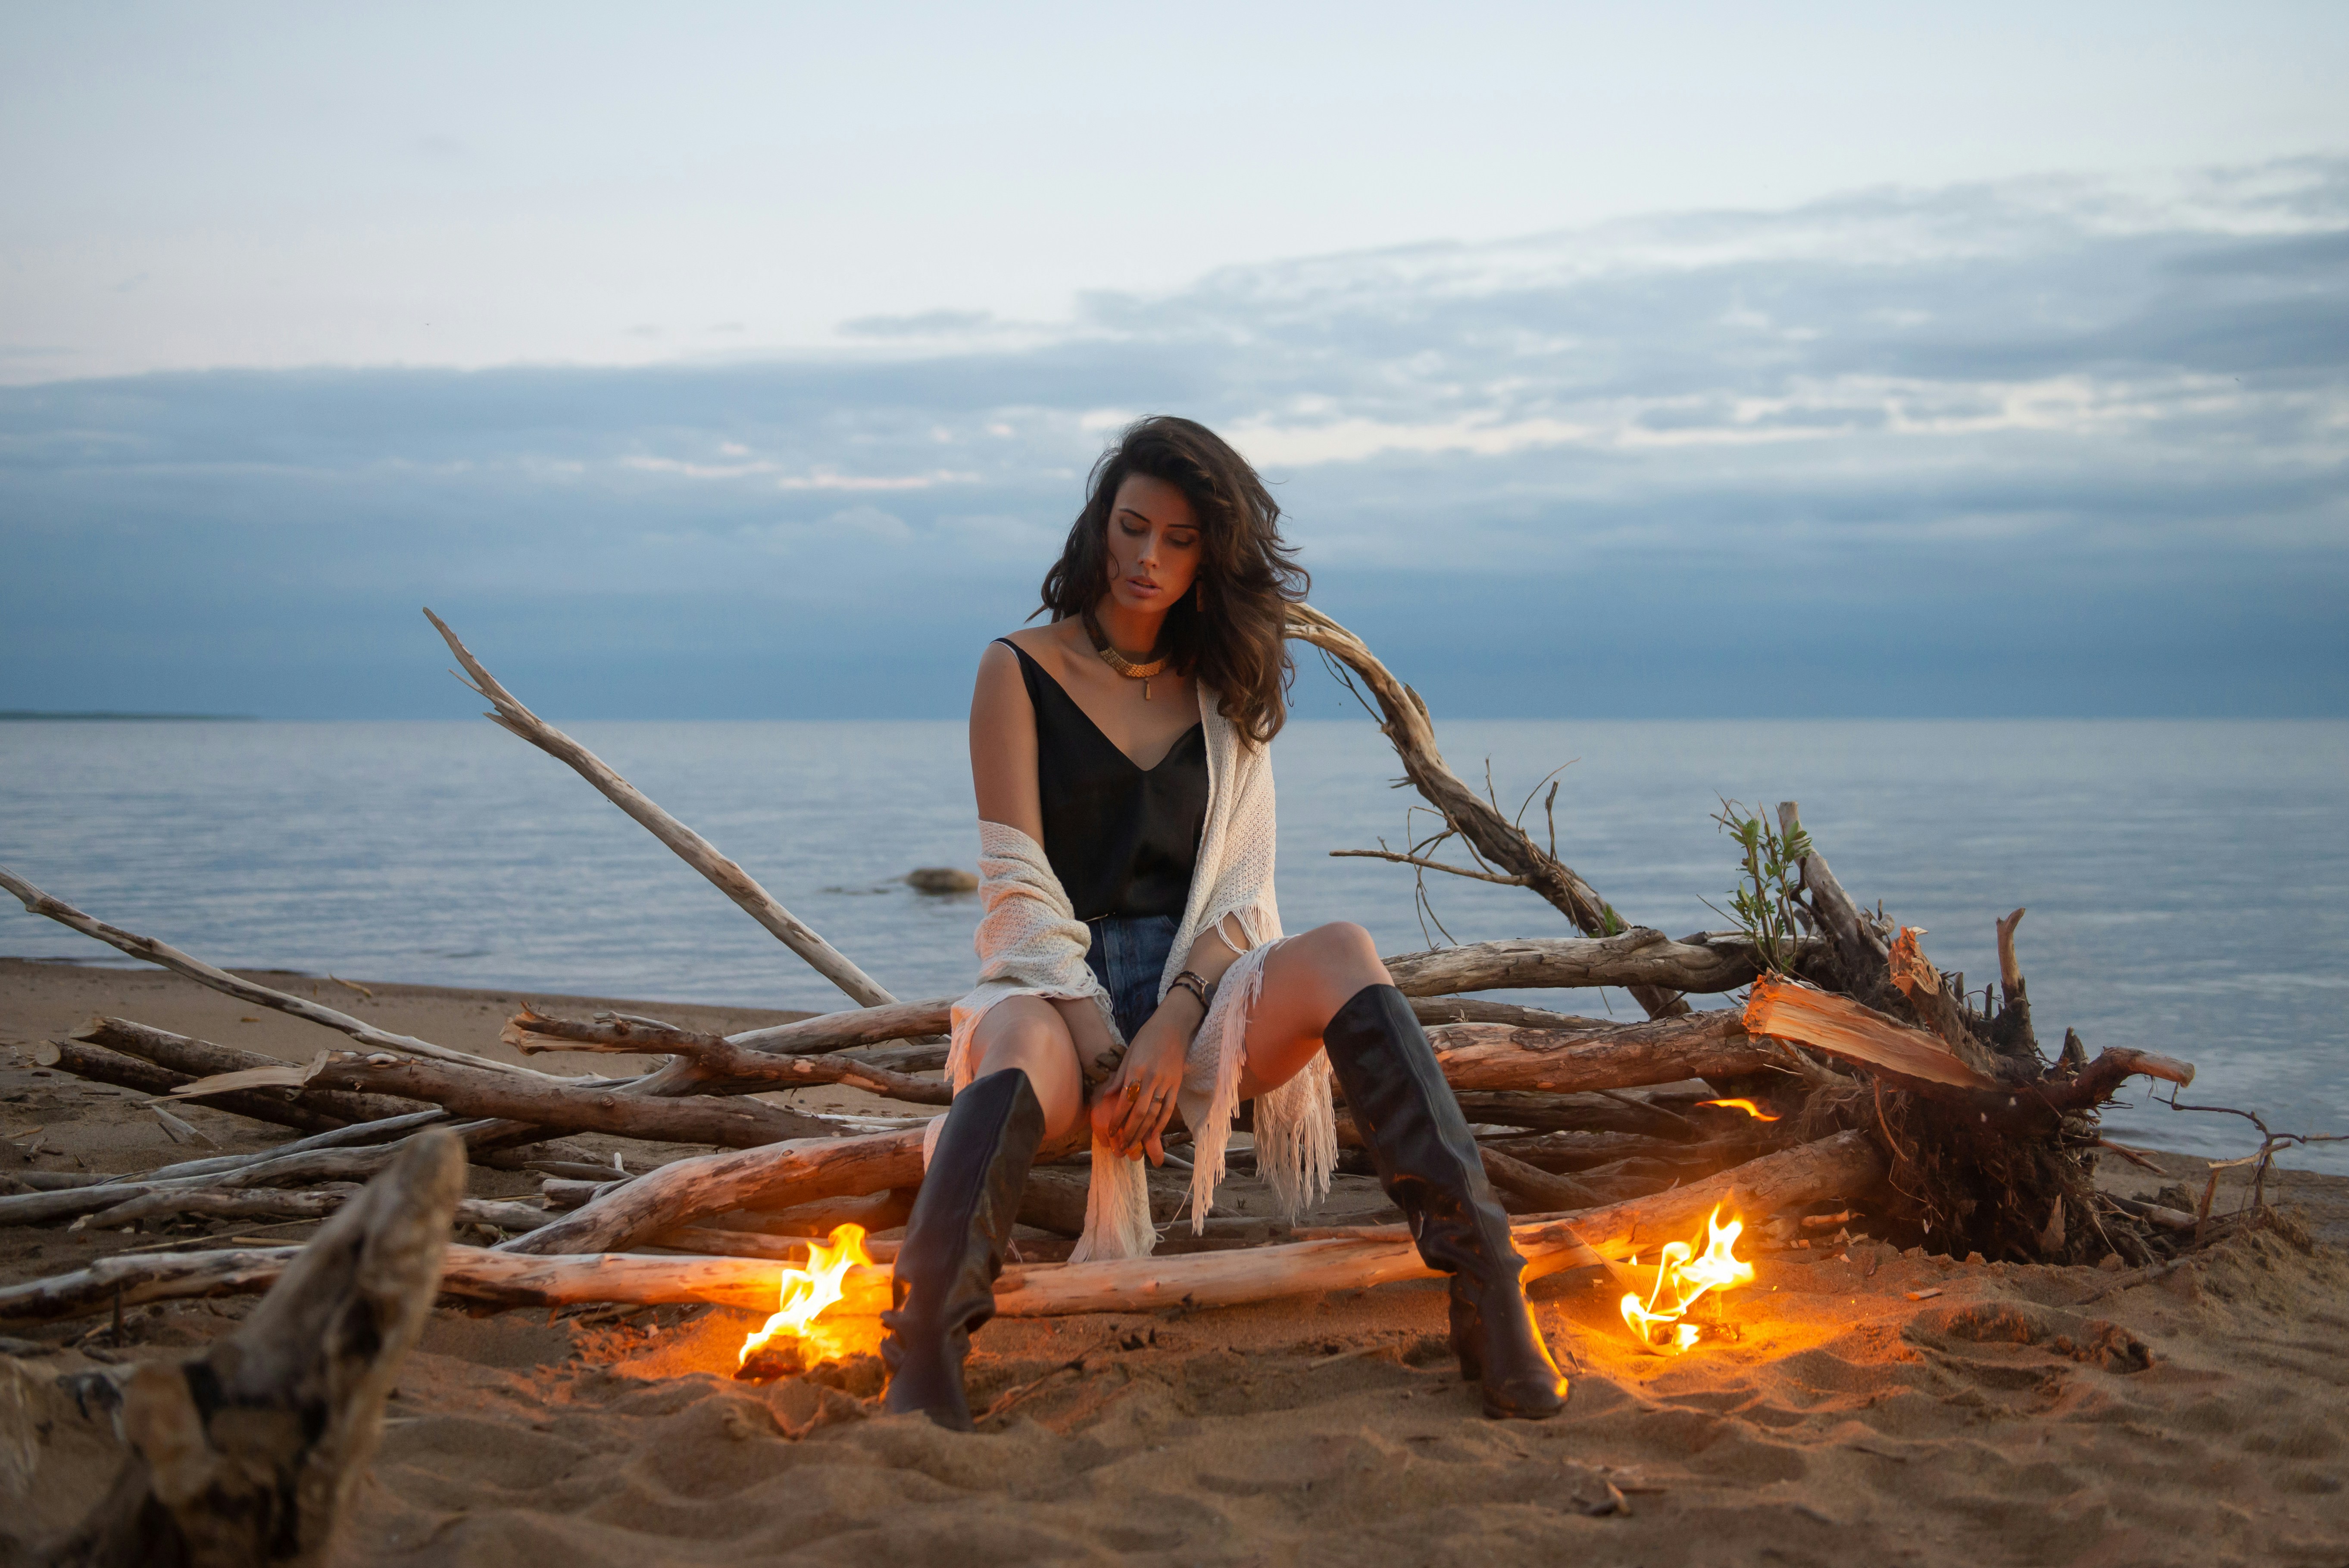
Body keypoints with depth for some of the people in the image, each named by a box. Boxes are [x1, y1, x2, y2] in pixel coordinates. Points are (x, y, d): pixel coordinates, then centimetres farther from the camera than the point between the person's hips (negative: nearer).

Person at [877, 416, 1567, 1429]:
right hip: (1059, 988, -3)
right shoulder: (1020, 672, 5)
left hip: (1199, 988, 3)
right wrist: (1104, 1051, -16)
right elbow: (1021, 886, -4)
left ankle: (1490, 1306, -39)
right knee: (1017, 1050, -40)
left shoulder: (1225, 693, 15)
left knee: (1341, 954, -29)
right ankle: (921, 1381, -57)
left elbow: (1239, 889, 5)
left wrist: (1173, 1026, -14)